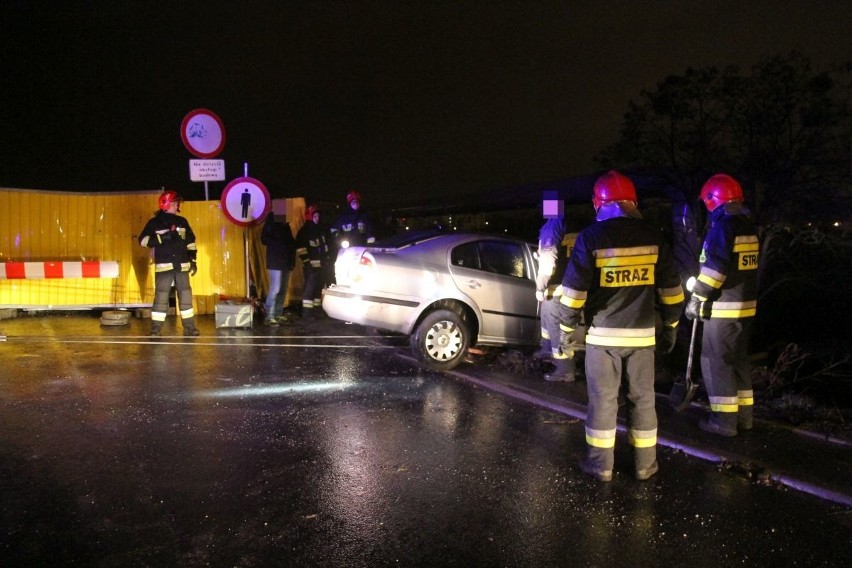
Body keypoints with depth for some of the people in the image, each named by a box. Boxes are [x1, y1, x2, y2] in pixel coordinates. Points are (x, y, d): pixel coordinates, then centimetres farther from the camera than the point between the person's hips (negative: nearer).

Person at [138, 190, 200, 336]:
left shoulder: (182, 221, 13)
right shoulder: (154, 222, 2)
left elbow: (190, 241, 17)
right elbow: (143, 240, -5)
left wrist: (193, 260, 10)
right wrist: (161, 238, -17)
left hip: (182, 265, 4)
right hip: (163, 265, -4)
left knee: (185, 296, 5)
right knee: (161, 297, -6)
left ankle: (189, 327, 13)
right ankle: (155, 330, 1)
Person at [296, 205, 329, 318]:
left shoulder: (320, 230, 17)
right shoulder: (304, 231, -7)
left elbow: (325, 245, 25)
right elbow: (300, 248, -13)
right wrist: (306, 261, -18)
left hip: (320, 263, 8)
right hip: (310, 264, -8)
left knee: (319, 285, 12)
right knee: (309, 286, -11)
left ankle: (317, 308, 22)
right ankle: (307, 310, -9)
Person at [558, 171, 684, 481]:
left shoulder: (592, 236, -8)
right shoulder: (653, 236, 2)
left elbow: (575, 287, -10)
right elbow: (670, 288, 6)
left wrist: (566, 327, 1)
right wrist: (670, 326, 17)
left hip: (603, 334, -3)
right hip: (641, 333, 3)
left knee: (602, 399, 6)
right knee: (642, 398, 12)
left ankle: (601, 464, 14)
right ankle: (645, 463, 21)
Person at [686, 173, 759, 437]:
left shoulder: (722, 226, -15)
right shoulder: (749, 226, 13)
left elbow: (715, 268, -22)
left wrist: (697, 298, -14)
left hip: (723, 307, -9)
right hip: (745, 305, 9)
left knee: (716, 361, -1)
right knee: (738, 359, 17)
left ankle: (725, 419, 3)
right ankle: (743, 414, 23)